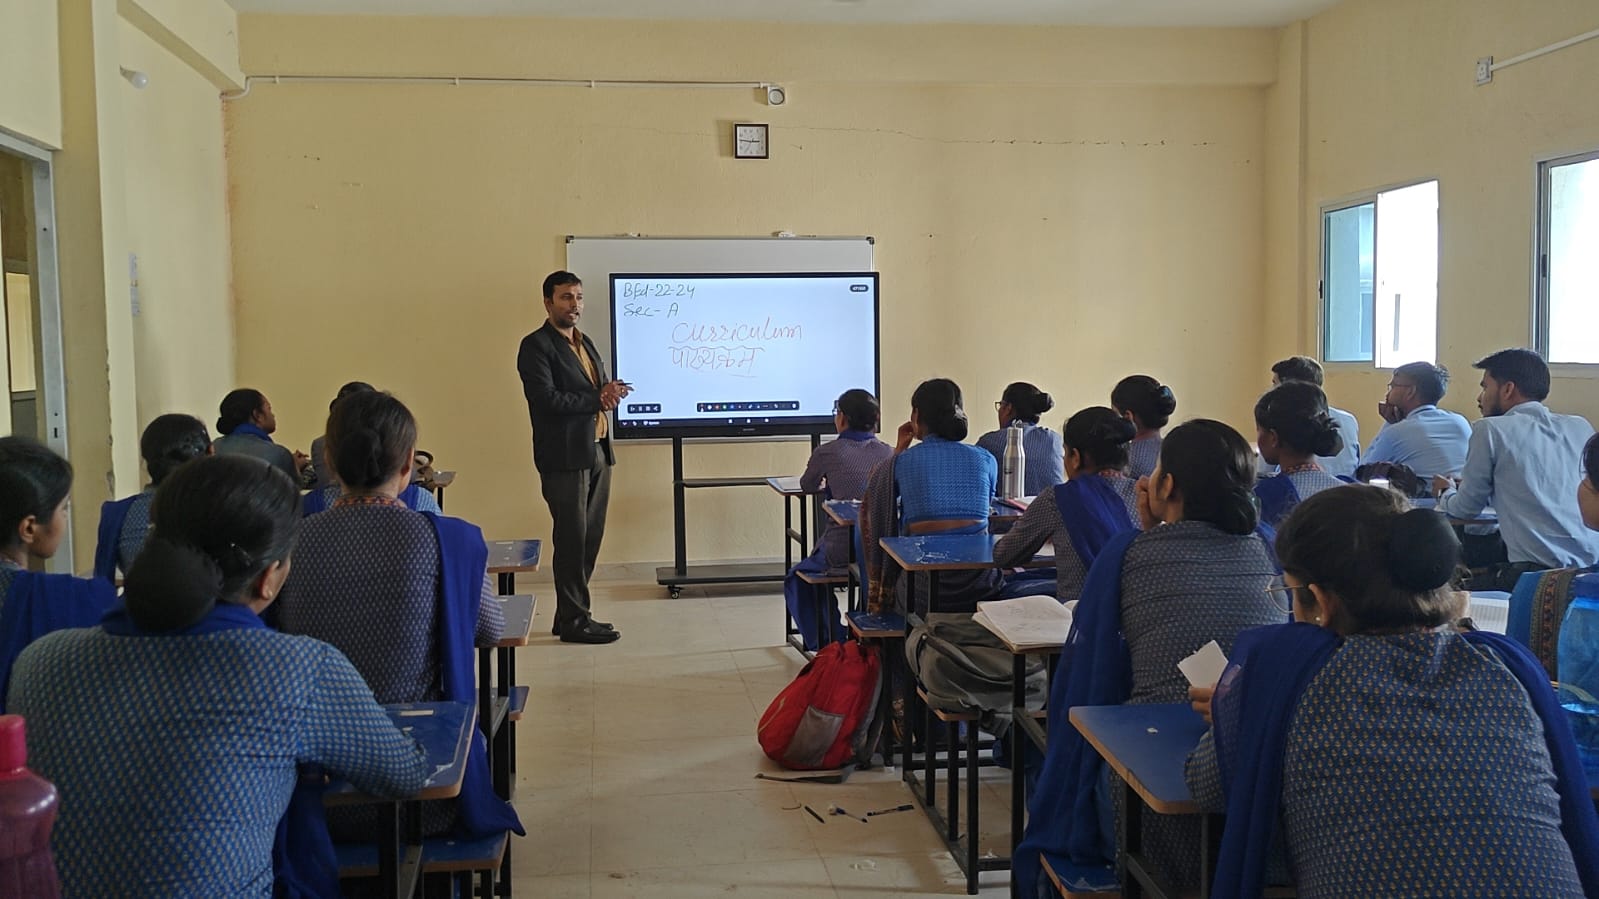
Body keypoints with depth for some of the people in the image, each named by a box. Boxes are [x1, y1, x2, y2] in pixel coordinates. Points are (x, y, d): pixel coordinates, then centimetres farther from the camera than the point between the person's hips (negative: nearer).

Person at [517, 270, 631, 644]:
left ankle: (570, 614, 21)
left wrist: (610, 392, -5)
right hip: (565, 457, -8)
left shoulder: (585, 344, 19)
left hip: (597, 452, 8)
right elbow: (546, 399, -19)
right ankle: (574, 621, 7)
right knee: (572, 541, -3)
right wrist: (597, 398, -13)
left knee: (589, 539, 11)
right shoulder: (536, 346, -8)